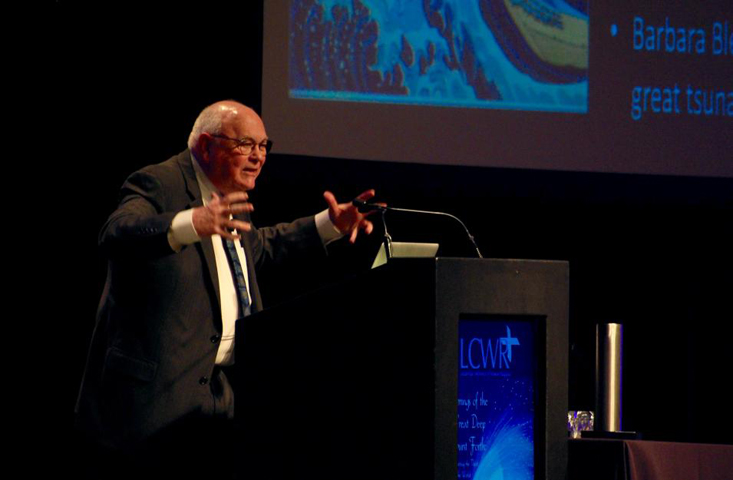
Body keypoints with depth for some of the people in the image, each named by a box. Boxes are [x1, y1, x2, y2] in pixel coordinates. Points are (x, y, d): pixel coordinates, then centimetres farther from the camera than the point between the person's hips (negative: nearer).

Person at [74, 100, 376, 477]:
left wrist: (330, 225, 25)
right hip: (161, 390, -9)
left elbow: (259, 246, 38)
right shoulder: (157, 185, -12)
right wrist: (193, 224, -53)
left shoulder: (229, 196, 17)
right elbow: (117, 233, -34)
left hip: (223, 387, 9)